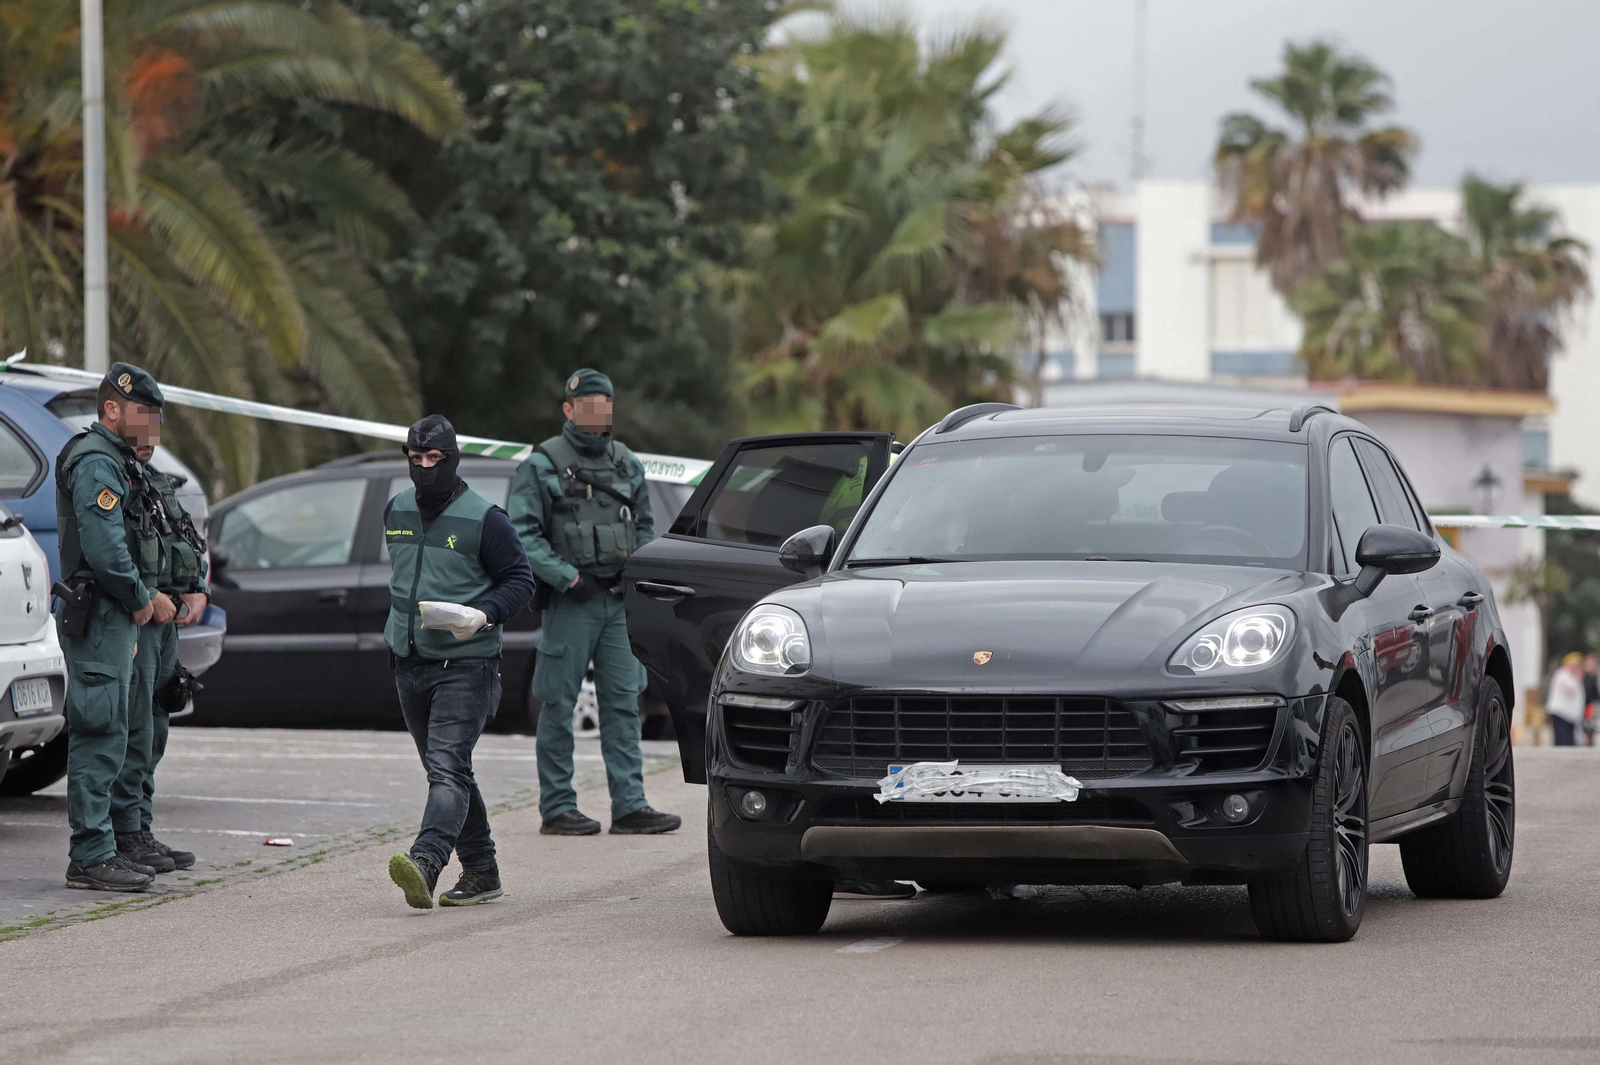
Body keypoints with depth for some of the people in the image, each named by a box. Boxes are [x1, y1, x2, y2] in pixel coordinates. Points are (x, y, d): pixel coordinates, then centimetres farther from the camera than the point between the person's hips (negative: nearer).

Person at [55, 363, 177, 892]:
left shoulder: (112, 461, 21)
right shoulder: (95, 462, -14)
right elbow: (105, 549, -23)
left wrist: (144, 601, 16)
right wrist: (140, 600, -11)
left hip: (115, 617, 11)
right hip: (98, 619, -11)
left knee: (100, 738, 13)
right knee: (101, 735, -11)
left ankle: (97, 852, 18)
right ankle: (91, 857, -11)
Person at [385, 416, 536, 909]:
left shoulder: (484, 518, -8)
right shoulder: (396, 512, 11)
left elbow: (521, 581, -6)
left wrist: (484, 615, -22)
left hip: (465, 666, -7)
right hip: (410, 665, 7)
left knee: (448, 768, -19)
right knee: (444, 772, 13)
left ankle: (426, 863, -36)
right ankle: (480, 872, 22)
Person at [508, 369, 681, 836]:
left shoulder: (627, 463, 14)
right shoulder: (541, 465, -3)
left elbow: (645, 526, 23)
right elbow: (523, 533, -9)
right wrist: (567, 578, -15)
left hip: (620, 601, 5)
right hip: (569, 604, -5)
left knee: (624, 702, 2)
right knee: (558, 706, -1)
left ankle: (630, 805, 3)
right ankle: (557, 808, 4)